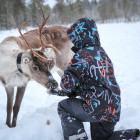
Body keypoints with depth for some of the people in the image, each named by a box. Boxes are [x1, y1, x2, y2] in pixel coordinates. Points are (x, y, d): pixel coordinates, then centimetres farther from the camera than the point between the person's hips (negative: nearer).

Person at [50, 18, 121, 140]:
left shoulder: (82, 55, -14)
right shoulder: (103, 54, 14)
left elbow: (68, 83, -20)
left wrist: (68, 91, 6)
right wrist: (63, 92, 22)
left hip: (96, 109, -8)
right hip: (114, 112, 8)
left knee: (63, 107, 11)